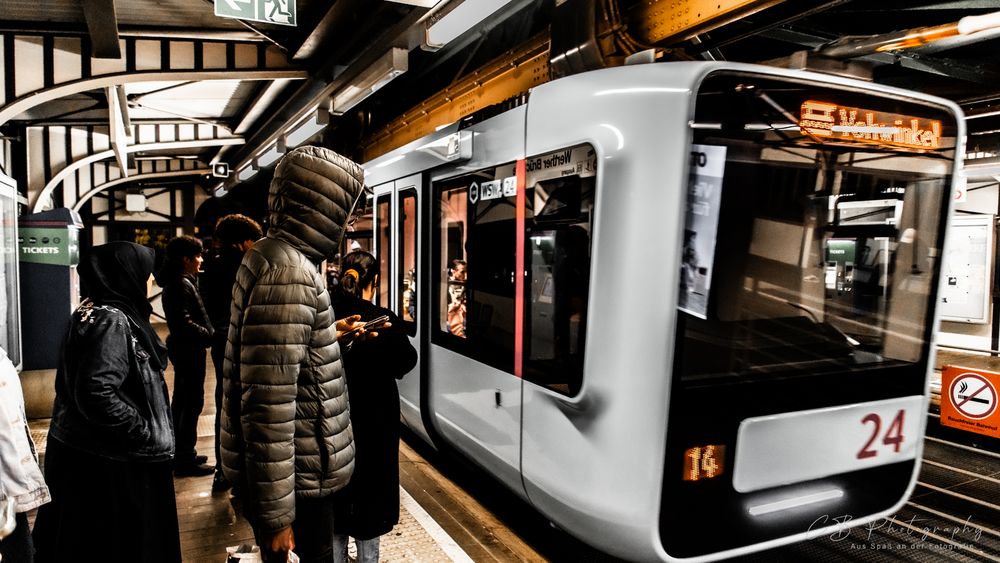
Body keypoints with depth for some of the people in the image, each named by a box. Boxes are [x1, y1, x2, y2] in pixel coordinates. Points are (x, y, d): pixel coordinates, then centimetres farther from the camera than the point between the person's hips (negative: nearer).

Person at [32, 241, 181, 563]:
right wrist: (151, 438, -21)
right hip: (104, 463, -10)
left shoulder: (100, 313, 8)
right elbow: (96, 395, -30)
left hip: (89, 451, 10)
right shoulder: (110, 322, -22)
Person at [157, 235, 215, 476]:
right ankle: (185, 459, 2)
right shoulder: (182, 285, -18)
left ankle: (180, 452, 29)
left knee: (181, 400, 17)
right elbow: (184, 323, -25)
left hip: (181, 346, 11)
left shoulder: (178, 281, 13)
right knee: (193, 402, -4)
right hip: (188, 348, -11)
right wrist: (210, 335, -18)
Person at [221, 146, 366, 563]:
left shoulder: (275, 254, 8)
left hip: (295, 466, 9)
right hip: (294, 477, -9)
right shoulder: (288, 271, -24)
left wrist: (330, 335, 25)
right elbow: (270, 405, -27)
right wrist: (276, 513, -22)